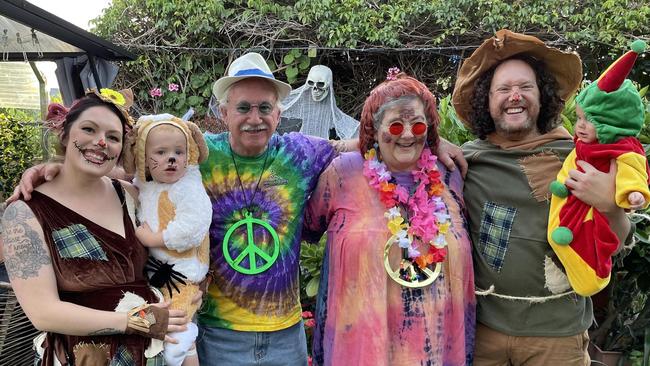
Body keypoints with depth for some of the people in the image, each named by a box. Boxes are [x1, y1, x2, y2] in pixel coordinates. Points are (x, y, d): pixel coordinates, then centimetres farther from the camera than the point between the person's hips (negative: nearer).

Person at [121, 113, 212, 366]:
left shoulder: (190, 189, -16)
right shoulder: (143, 185, 6)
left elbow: (192, 229, -26)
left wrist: (153, 239, -18)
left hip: (180, 274, -8)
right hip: (152, 269, 8)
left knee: (176, 337, -10)